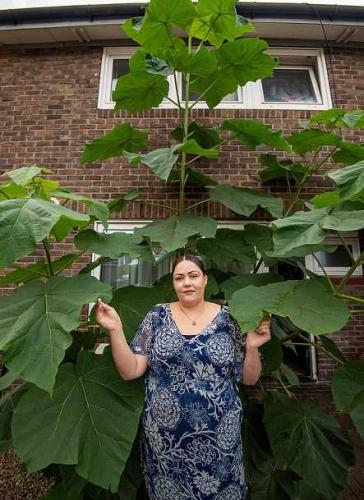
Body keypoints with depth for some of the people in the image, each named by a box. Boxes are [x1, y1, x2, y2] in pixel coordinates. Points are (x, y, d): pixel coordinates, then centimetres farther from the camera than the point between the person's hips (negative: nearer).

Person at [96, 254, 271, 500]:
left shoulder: (228, 318, -5)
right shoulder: (157, 316, -5)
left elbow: (249, 378, 2)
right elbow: (130, 371, -6)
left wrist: (252, 346, -17)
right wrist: (116, 329, -18)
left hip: (219, 437, 1)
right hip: (165, 436, 0)